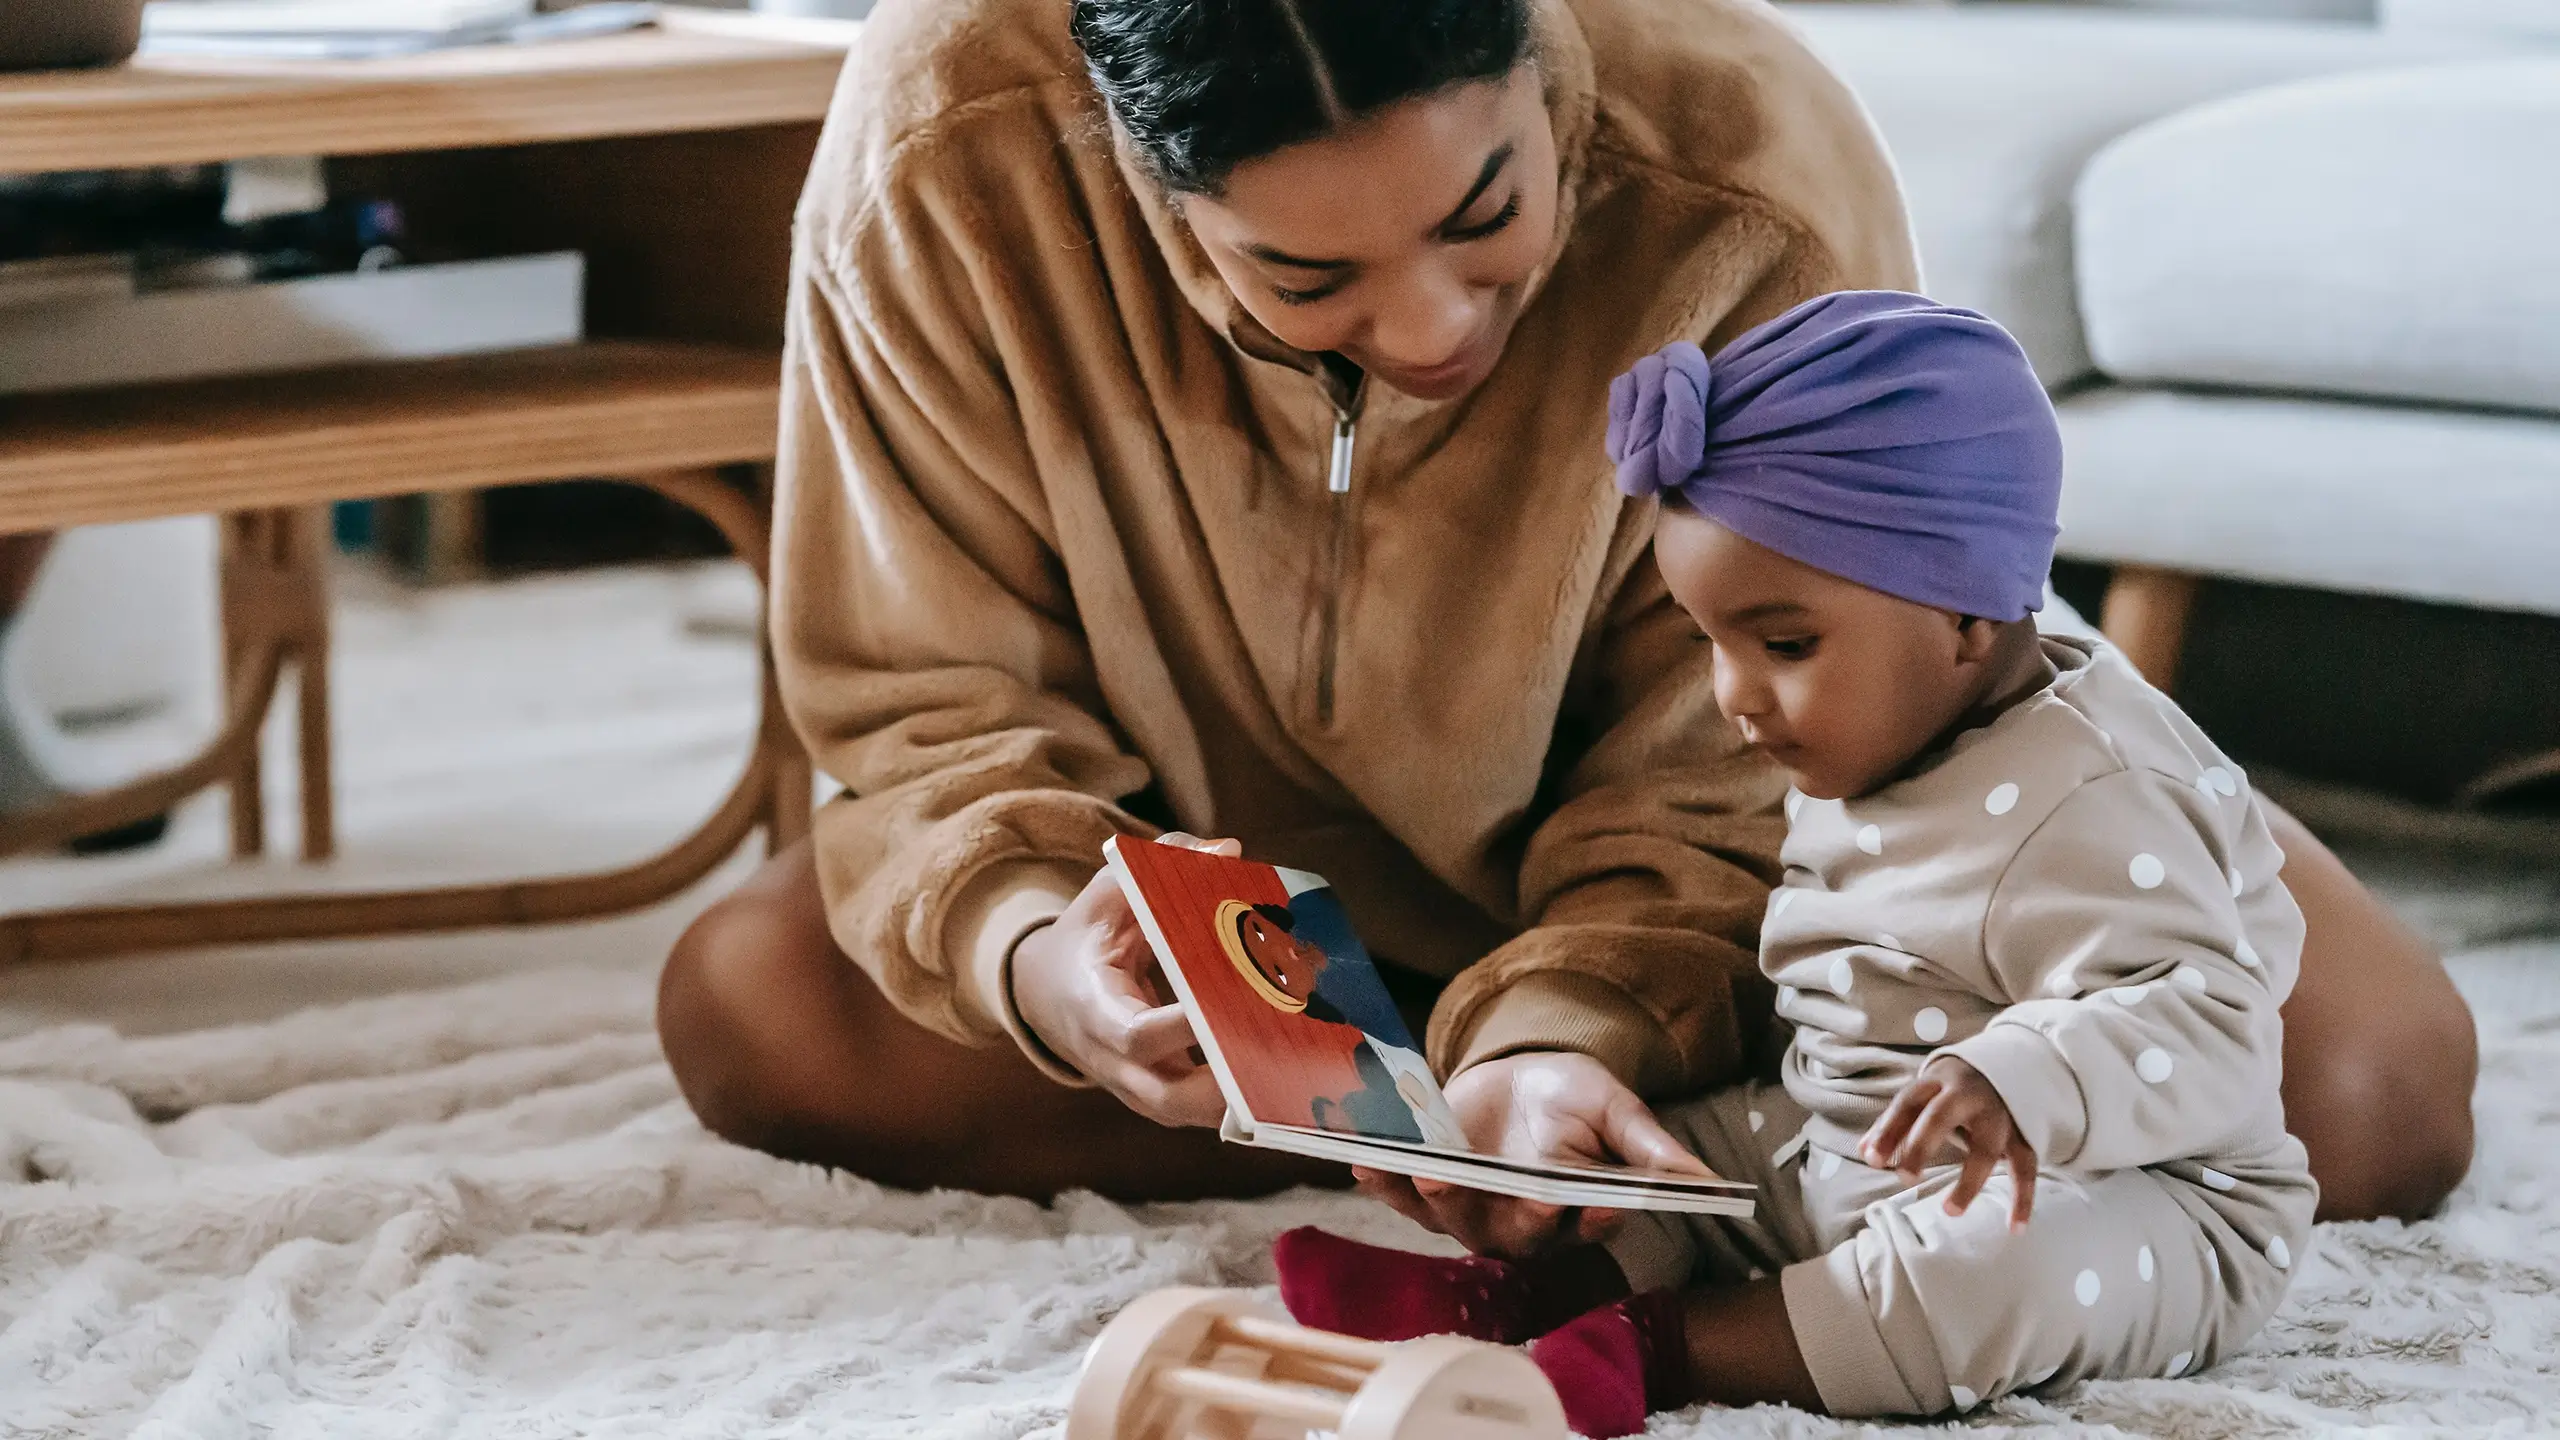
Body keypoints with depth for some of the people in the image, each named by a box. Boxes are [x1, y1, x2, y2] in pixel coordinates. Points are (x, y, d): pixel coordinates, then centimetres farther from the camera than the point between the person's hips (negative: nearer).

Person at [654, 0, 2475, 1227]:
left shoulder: (1752, 178, -33)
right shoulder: (942, 159, -30)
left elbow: (1717, 779, -23)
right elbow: (941, 700, -18)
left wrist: (1565, 1027, -43)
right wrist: (1033, 949, -40)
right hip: (1268, 903, 2)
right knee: (749, 1002, -22)